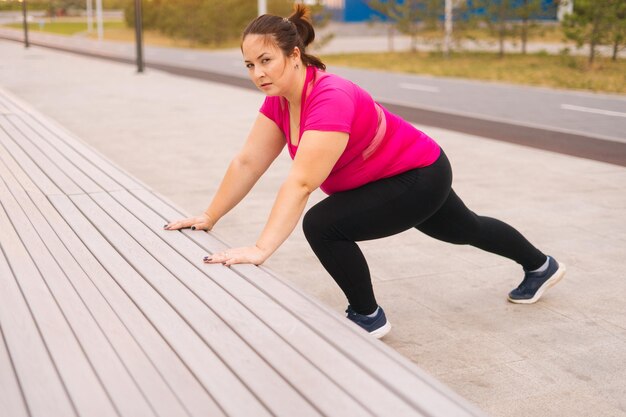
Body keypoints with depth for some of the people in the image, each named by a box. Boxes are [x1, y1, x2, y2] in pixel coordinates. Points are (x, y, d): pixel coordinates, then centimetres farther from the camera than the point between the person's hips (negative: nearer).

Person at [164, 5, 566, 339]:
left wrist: (261, 249, -50)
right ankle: (542, 266, 55)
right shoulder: (279, 98, -11)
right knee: (465, 229, 29)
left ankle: (368, 316, 0)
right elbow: (247, 162, -8)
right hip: (395, 178, 9)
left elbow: (301, 183, -45)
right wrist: (209, 217, -10)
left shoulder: (330, 99, -37)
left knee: (323, 224, -22)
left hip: (421, 177, -9)